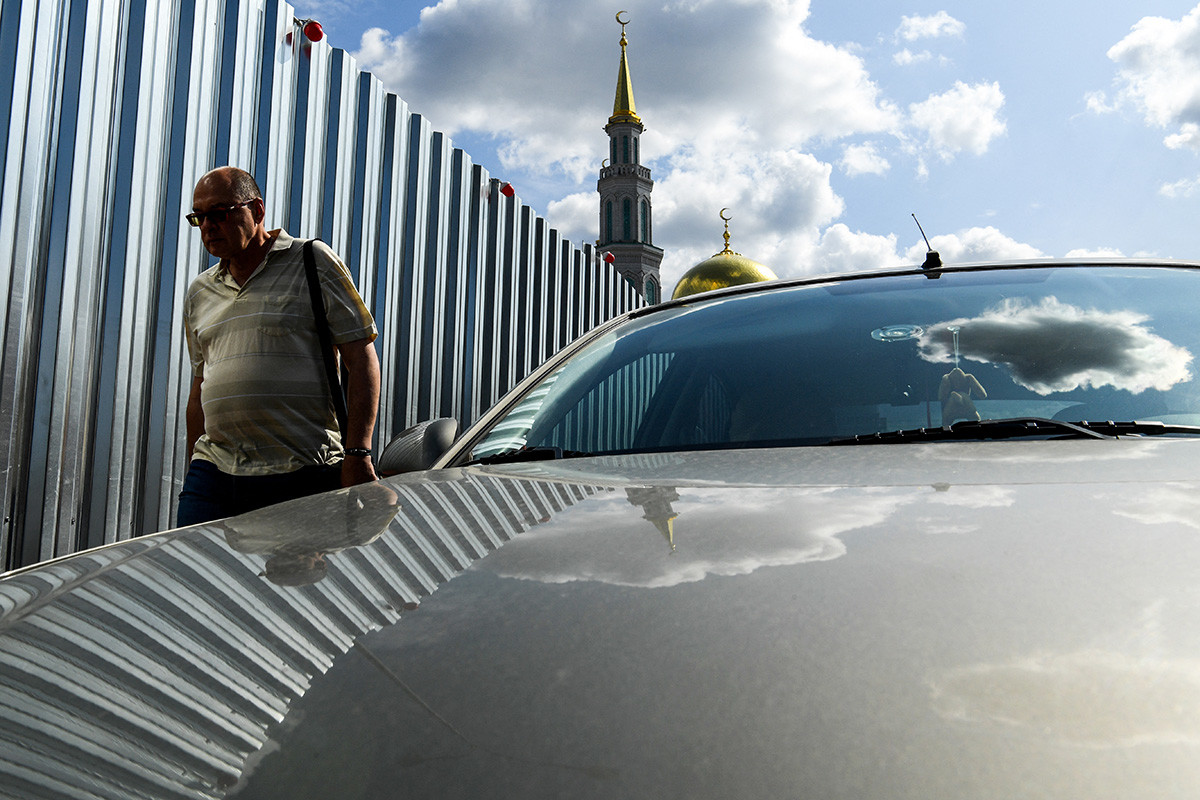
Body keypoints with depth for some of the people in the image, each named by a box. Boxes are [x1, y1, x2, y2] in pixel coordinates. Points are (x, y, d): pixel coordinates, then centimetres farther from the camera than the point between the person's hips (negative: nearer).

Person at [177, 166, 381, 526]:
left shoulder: (312, 261, 2)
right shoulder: (198, 293, 19)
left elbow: (362, 359, -4)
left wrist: (357, 454, -12)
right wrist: (193, 475, 21)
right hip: (213, 472, 5)